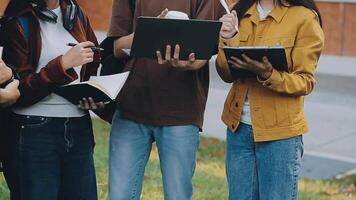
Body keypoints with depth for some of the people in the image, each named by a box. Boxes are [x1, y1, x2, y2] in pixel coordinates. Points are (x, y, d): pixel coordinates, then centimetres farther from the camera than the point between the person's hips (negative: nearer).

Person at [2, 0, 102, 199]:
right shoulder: (20, 23, -8)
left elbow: (95, 68, 20)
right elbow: (19, 91, -12)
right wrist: (63, 64, -19)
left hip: (79, 128, 5)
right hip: (34, 130, -5)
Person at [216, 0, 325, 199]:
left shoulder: (304, 17, -9)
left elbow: (305, 82, -11)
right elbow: (227, 75, 4)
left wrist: (268, 75, -27)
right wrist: (227, 40, -12)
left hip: (280, 130, -5)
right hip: (239, 126, 5)